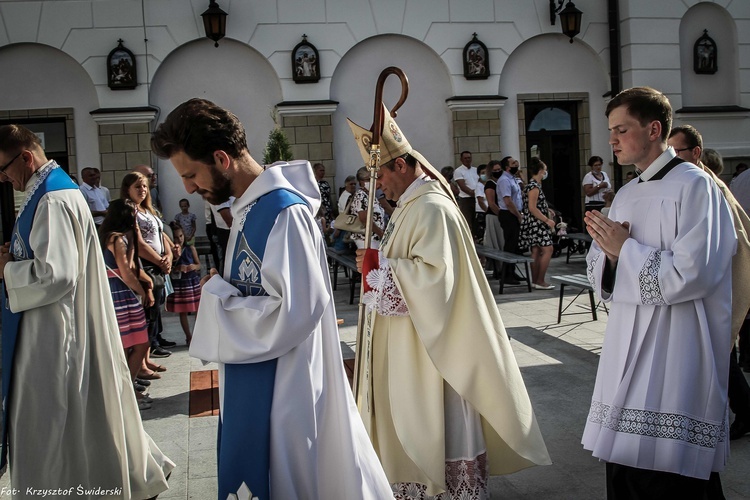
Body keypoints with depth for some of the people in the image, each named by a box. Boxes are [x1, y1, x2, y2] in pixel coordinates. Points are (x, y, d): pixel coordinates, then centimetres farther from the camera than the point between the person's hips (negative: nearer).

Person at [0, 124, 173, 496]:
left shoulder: (52, 201, -19)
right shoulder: (55, 190, 13)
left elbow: (53, 274, -26)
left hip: (55, 337, -10)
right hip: (56, 329, 11)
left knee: (50, 427, 3)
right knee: (86, 415, 19)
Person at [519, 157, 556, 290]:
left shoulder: (532, 185, 15)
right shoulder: (534, 186, -15)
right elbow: (532, 208, -21)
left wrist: (547, 210, 18)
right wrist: (547, 220, -18)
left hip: (535, 224, 10)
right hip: (536, 224, -10)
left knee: (536, 251, 11)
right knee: (547, 249, -9)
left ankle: (535, 281, 14)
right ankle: (540, 281, -8)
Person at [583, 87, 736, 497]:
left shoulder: (694, 186, -8)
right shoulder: (626, 195, 14)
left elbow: (692, 274, -19)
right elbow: (600, 274, 15)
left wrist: (625, 248, -11)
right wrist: (608, 250, -6)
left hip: (674, 352, -7)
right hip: (627, 345, 7)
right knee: (623, 466, 11)